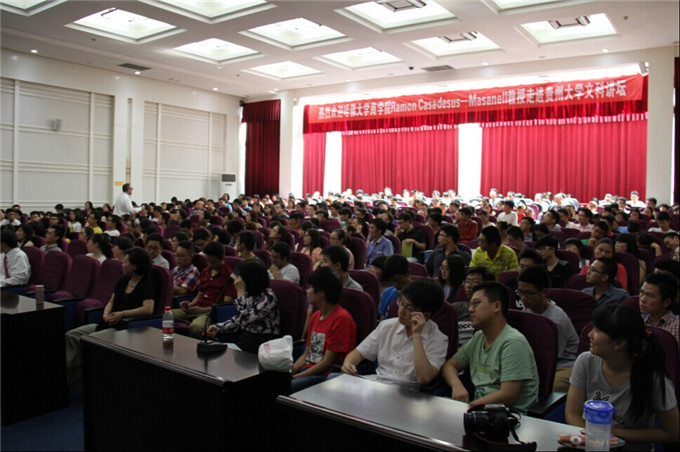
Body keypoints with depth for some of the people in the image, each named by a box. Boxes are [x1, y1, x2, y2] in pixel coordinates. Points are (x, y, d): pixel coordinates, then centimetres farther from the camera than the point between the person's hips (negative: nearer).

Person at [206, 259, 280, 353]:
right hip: (245, 334, 7)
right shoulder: (249, 293, 4)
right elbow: (238, 319, 13)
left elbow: (243, 320, -25)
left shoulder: (267, 297, -19)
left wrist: (240, 292, -22)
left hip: (263, 342, -7)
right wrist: (218, 328, -1)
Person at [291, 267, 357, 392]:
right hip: (309, 369, 8)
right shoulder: (315, 316, 15)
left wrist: (294, 377, -15)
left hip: (327, 375, -8)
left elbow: (327, 363, -15)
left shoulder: (341, 319, -14)